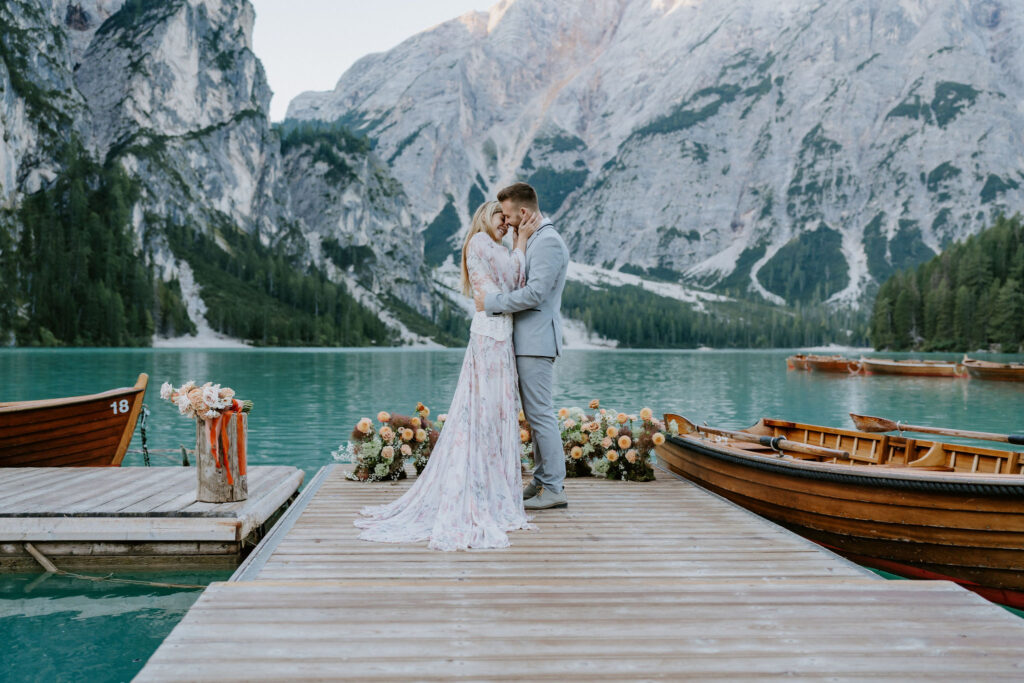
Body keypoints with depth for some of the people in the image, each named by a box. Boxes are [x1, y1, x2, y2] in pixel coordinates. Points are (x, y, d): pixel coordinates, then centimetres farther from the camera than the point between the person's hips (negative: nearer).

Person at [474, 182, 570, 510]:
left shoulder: (548, 241, -14)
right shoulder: (533, 240, 18)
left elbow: (535, 293, -22)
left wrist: (491, 302, -15)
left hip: (536, 341, -10)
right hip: (528, 340, 10)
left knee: (540, 414, -7)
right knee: (535, 414, 14)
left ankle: (554, 489, 0)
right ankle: (542, 480, 22)